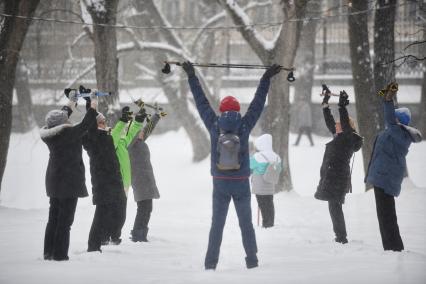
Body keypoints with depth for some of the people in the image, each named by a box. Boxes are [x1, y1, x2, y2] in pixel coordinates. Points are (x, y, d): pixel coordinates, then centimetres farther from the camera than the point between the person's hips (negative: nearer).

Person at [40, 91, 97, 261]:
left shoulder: (48, 134, 2)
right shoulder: (68, 133, -19)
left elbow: (57, 122, 20)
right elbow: (84, 126, -10)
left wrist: (70, 105, 31)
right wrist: (92, 108, 4)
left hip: (54, 181, 8)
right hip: (69, 181, -8)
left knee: (53, 218, 14)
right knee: (65, 220, -4)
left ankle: (49, 252, 17)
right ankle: (60, 253, -5)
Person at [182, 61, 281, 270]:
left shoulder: (214, 126, -5)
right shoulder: (244, 126, -7)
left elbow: (201, 102, 3)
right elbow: (258, 103, 1)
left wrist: (191, 76, 11)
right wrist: (266, 78, 10)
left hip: (220, 183, 0)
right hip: (241, 183, 0)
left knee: (217, 224, 5)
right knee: (246, 223, 9)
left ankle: (211, 263, 1)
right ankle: (252, 260, 10)